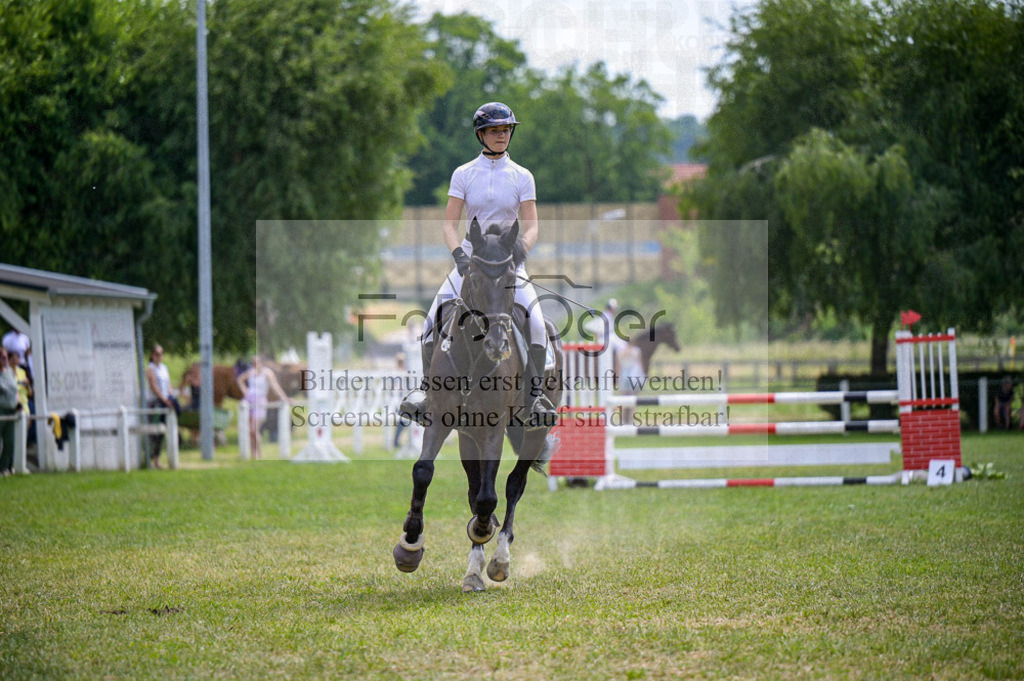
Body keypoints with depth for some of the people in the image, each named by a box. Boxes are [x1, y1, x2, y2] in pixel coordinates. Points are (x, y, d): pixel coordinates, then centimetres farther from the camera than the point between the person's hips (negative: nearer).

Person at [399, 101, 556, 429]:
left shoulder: (522, 177, 5)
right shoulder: (463, 174, 4)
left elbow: (531, 226, 1)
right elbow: (450, 224, 1)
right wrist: (458, 253, -17)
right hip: (470, 261, 1)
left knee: (535, 321, -23)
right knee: (434, 318, -19)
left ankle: (535, 395, -14)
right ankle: (426, 387, -8)